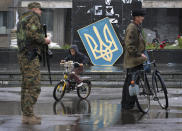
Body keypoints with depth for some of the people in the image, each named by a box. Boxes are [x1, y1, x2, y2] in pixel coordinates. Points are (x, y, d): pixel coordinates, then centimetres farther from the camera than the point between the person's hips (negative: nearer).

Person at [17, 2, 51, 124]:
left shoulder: (22, 19, 22)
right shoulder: (33, 17, -7)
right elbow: (32, 33, -22)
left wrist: (41, 40, 16)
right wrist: (44, 40, -8)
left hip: (22, 54, 10)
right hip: (30, 56, -10)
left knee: (26, 86, 13)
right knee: (34, 87, -11)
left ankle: (26, 113, 16)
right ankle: (28, 115, -13)